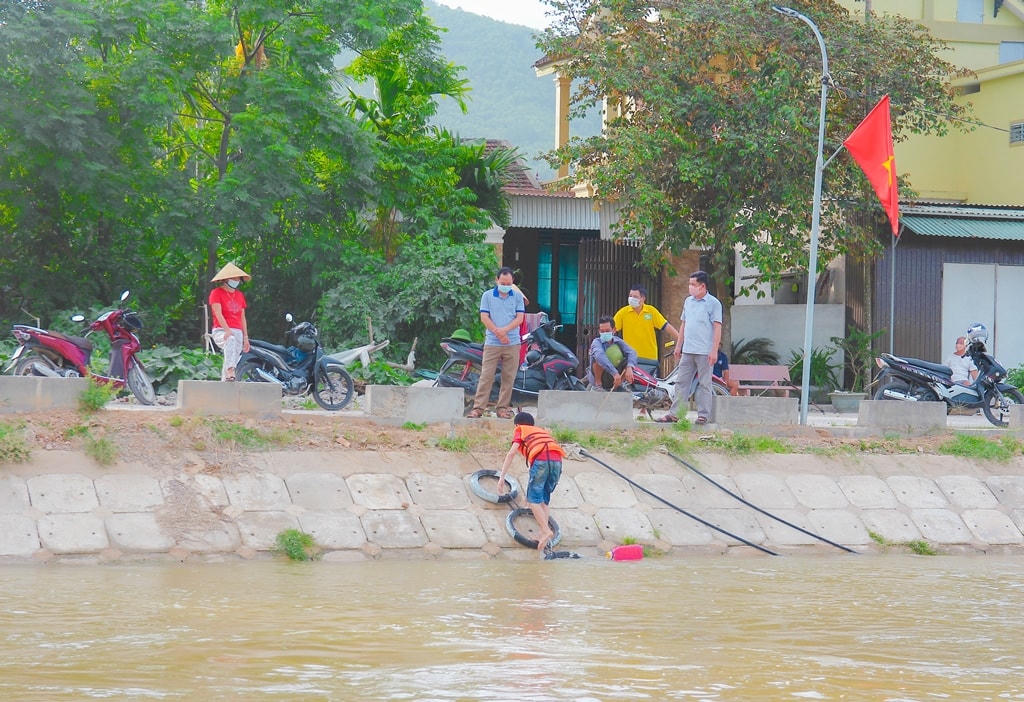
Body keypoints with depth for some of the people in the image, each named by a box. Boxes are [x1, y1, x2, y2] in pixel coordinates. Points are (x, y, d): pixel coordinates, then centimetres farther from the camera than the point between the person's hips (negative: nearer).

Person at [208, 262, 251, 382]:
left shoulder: (240, 295, 19)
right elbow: (218, 314, -12)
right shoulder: (216, 293, 0)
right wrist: (227, 330, -26)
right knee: (230, 340, -38)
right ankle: (230, 372, -53)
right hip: (220, 331, -7)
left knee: (233, 361, 0)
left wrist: (245, 337, 15)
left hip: (237, 332, 7)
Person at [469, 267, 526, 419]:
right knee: (486, 376, -4)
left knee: (508, 377, 3)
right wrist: (498, 334, -11)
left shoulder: (518, 296, 7)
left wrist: (503, 330, -13)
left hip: (512, 343, 1)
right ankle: (478, 407, -3)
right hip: (492, 343, -1)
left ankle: (503, 407, 9)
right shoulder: (488, 296, 5)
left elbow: (520, 318, 0)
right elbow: (484, 317, -1)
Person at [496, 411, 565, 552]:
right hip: (557, 460, 5)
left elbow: (511, 453, 7)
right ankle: (544, 535, 10)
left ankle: (546, 531, -13)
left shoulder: (520, 430, 23)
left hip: (540, 460, -5)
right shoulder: (544, 431, 38)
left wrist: (501, 477, 5)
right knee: (544, 499, 17)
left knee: (533, 500, 2)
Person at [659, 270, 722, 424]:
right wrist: (678, 346, 19)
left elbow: (717, 328, -8)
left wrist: (714, 350, -14)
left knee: (704, 384, -1)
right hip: (687, 351, 6)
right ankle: (674, 414, 6)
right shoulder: (688, 301, 14)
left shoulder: (713, 303, -5)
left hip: (704, 352, -6)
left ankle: (703, 415, 4)